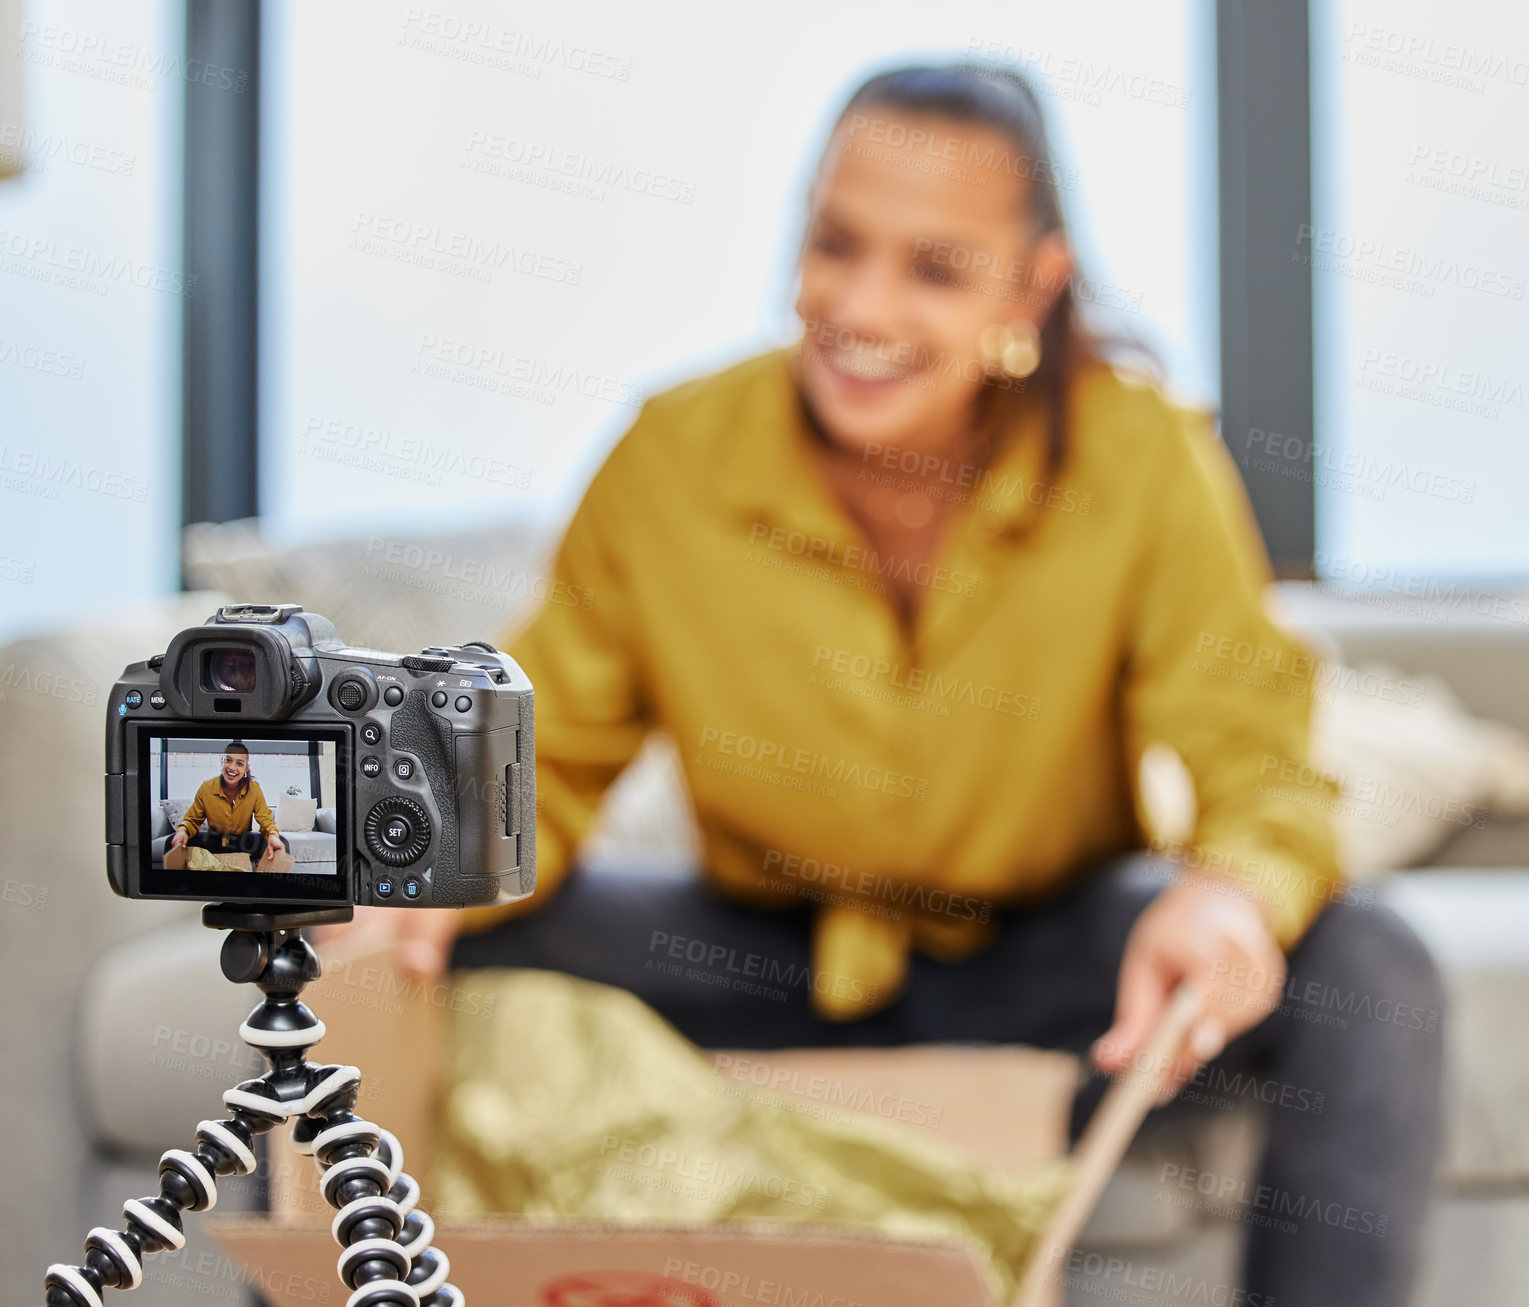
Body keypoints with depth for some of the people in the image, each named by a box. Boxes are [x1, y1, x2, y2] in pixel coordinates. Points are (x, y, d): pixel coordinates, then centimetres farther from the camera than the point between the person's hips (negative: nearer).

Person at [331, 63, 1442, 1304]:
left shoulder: (1141, 458, -17)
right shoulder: (672, 458, -14)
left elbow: (1254, 765, -17)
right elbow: (551, 757, -5)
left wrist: (1231, 890, -42)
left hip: (1045, 965, -1)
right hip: (755, 958, 1)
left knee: (1369, 971, -26)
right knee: (414, 953, -20)